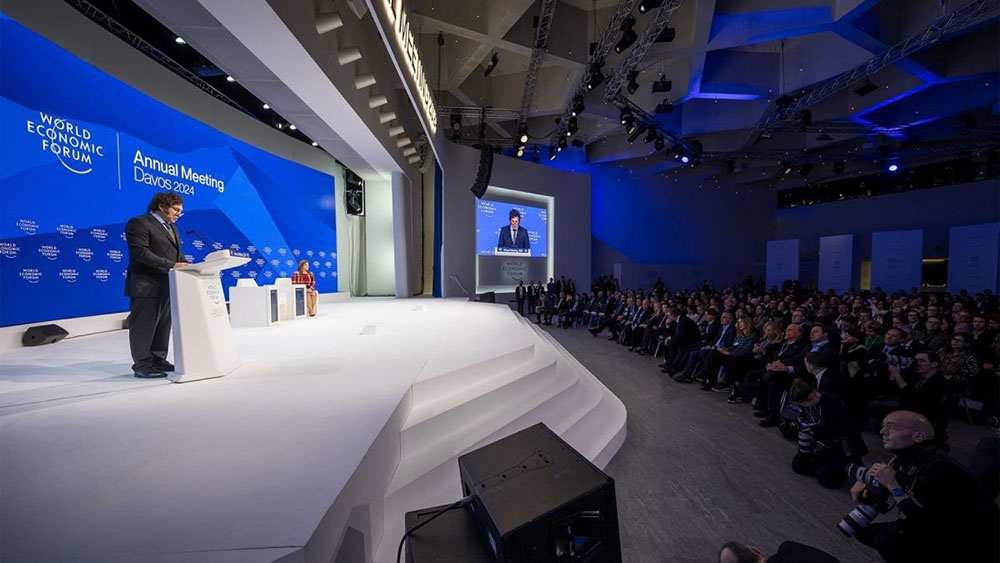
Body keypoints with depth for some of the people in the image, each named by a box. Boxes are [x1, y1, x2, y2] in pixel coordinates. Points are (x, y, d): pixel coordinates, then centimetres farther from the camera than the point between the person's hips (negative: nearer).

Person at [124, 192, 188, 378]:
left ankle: (158, 360, 20)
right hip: (147, 286, -8)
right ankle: (142, 365, 6)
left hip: (167, 286, 8)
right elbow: (140, 253, -18)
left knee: (163, 326, 11)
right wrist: (171, 265, -24)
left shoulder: (171, 226, 19)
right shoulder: (138, 223, -7)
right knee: (144, 326, -1)